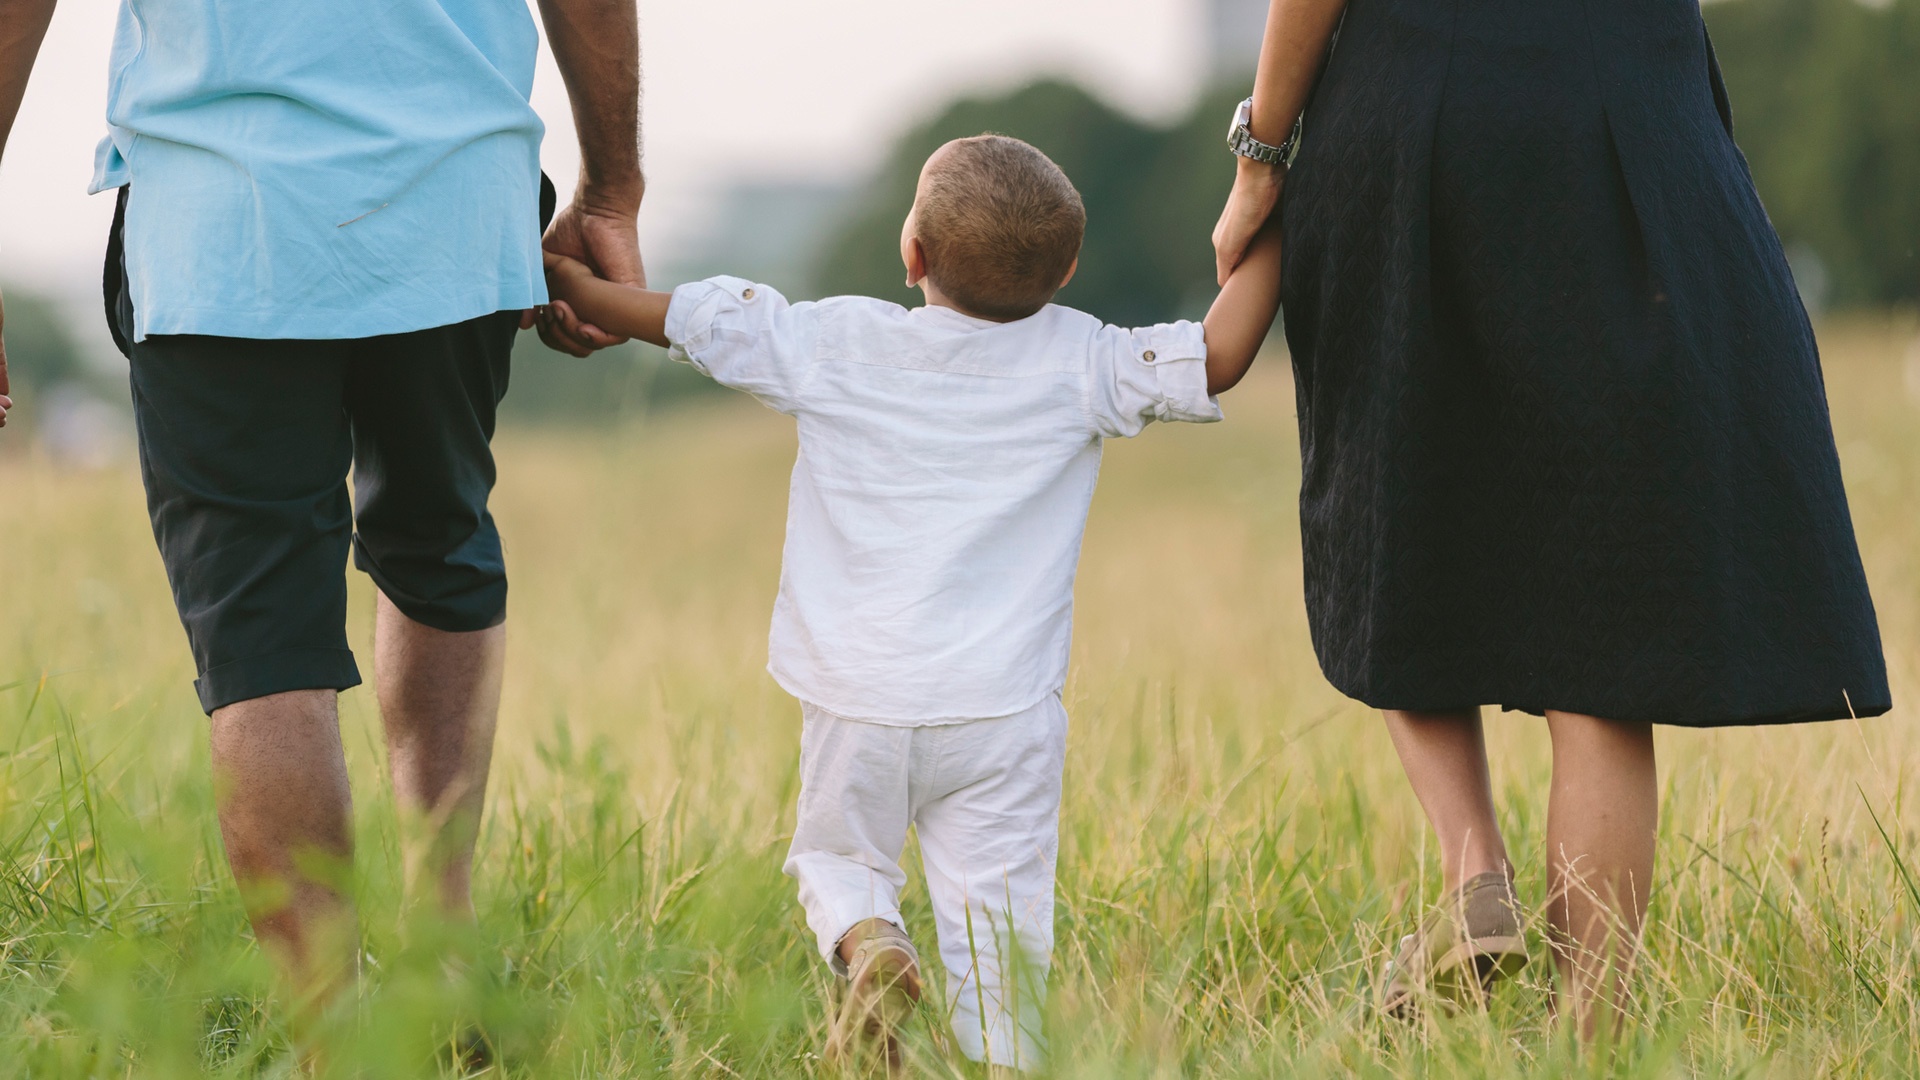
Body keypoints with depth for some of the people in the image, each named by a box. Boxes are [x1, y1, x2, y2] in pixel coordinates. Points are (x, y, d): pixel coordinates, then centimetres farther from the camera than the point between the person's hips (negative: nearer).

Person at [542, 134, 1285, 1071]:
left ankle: (866, 939, -10)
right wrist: (1268, 230, 4)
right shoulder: (1077, 364, -4)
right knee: (997, 904, 3)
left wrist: (569, 288, 19)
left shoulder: (833, 344, -3)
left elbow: (683, 318, 4)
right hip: (1001, 710, 0)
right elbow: (1216, 359, -5)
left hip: (860, 702, 0)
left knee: (837, 856, 20)